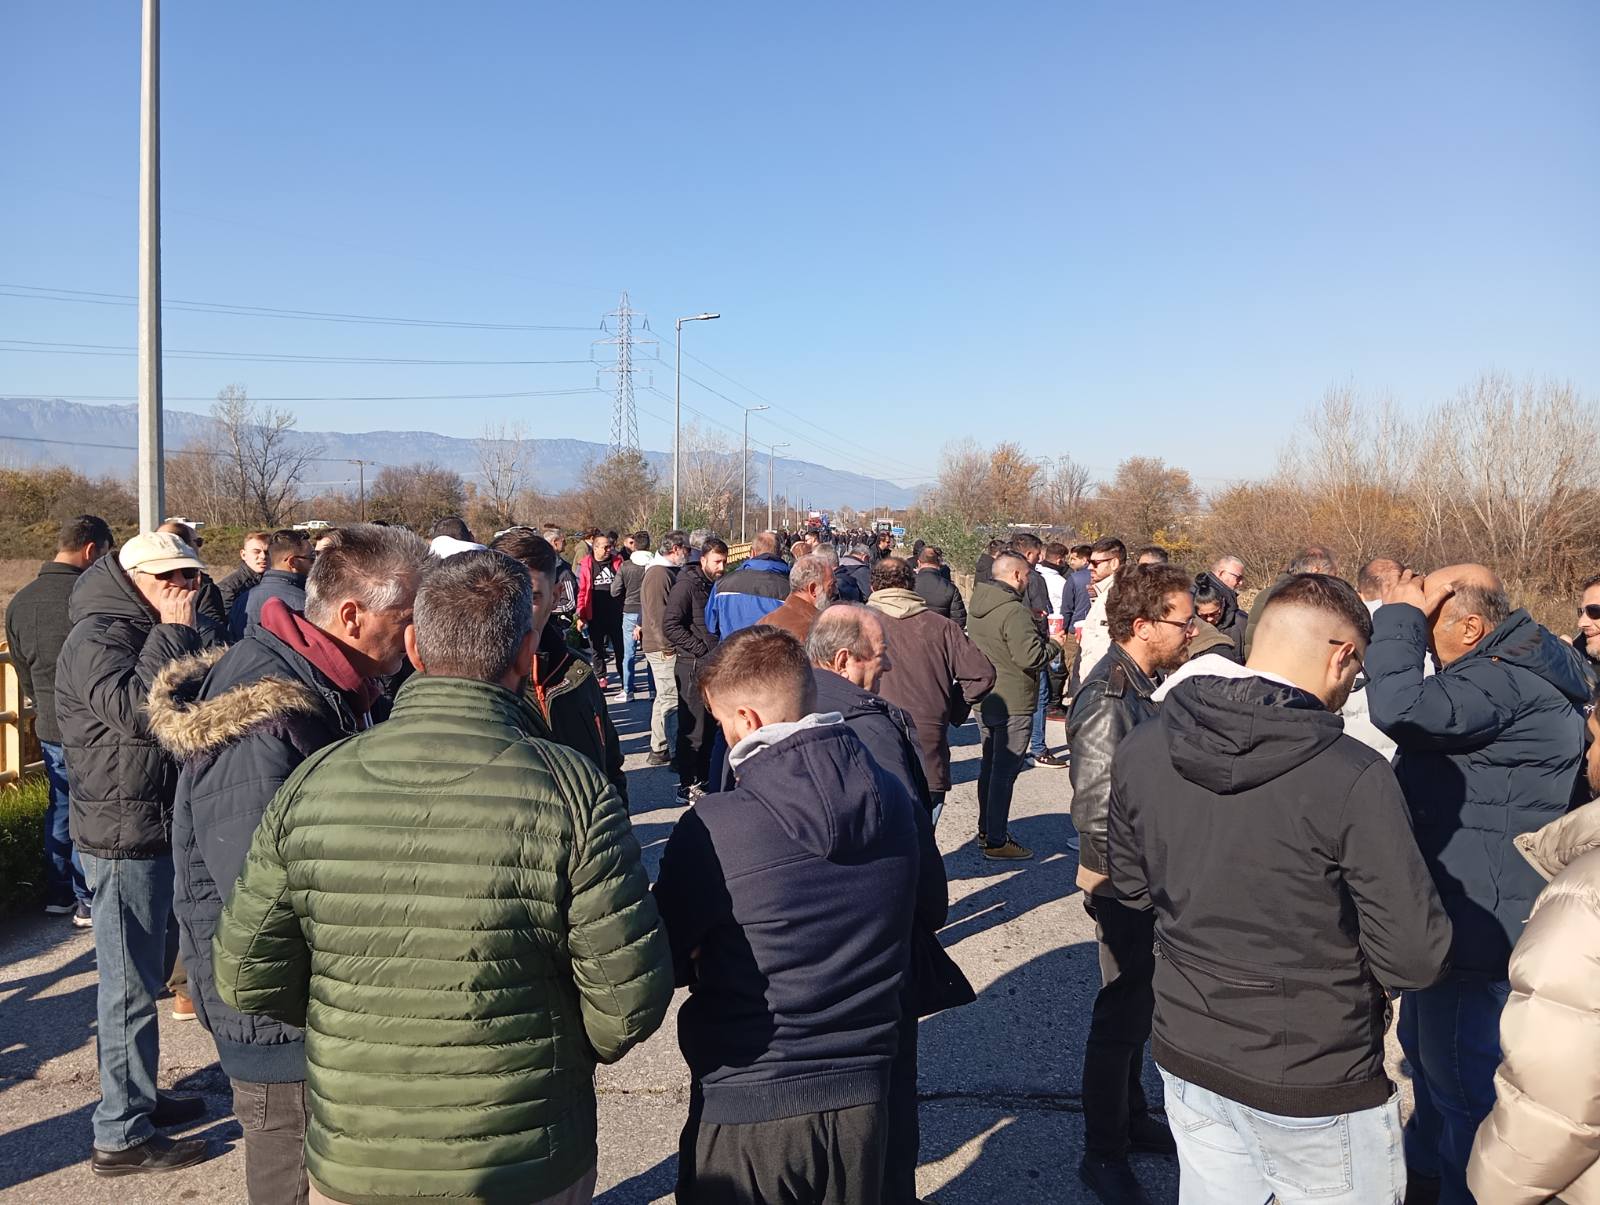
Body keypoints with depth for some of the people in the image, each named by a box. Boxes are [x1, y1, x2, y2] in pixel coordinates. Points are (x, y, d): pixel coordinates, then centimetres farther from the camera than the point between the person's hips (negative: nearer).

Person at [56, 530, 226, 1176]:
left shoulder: (148, 632, 15)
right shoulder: (96, 638, -13)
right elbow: (135, 709, -30)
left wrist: (195, 631, -4)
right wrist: (173, 633, -24)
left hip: (155, 828, 10)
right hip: (124, 834, -10)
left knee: (140, 975, 20)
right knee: (130, 984, -2)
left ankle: (139, 1096, 34)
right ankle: (121, 1135, 8)